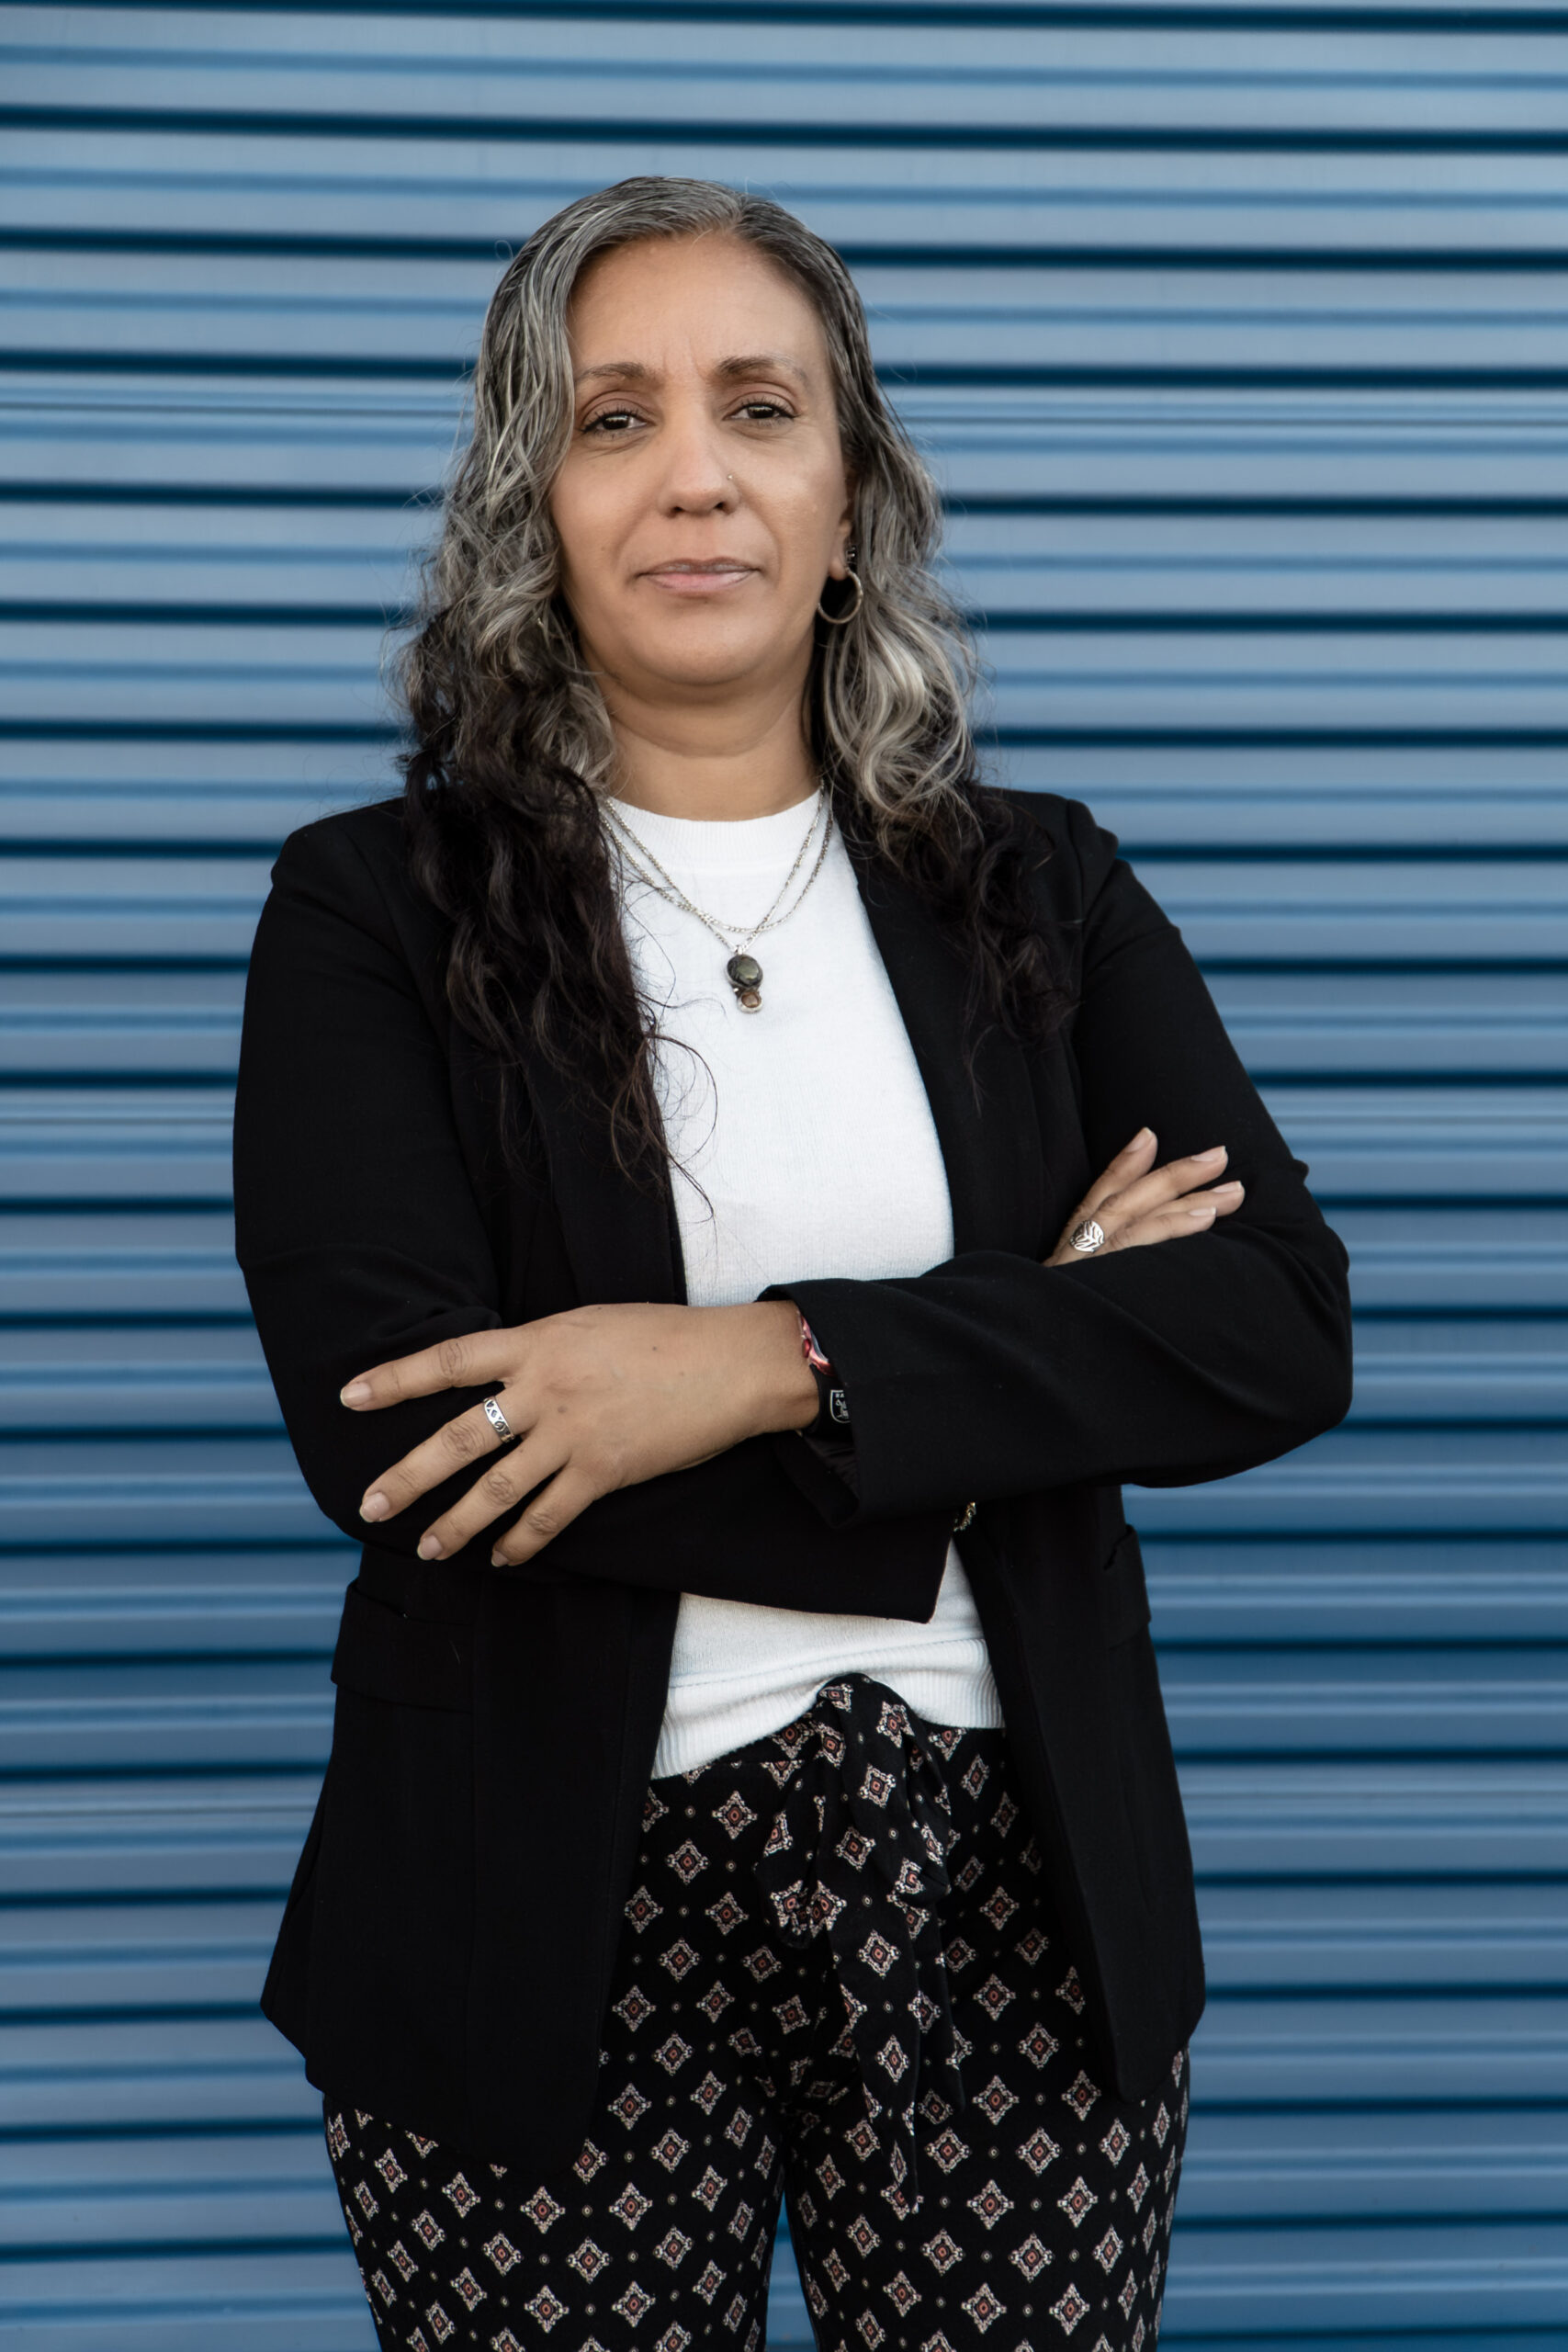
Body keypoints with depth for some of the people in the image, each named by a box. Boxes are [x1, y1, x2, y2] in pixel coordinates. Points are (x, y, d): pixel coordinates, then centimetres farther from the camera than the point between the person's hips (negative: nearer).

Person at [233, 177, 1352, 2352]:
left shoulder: (1041, 898, 7)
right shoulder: (377, 912, -1)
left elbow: (1284, 1332, -5)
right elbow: (389, 1422, -15)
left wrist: (773, 1366, -18)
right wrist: (1022, 1360, -13)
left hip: (1009, 1898, 2)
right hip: (554, 1926, -2)